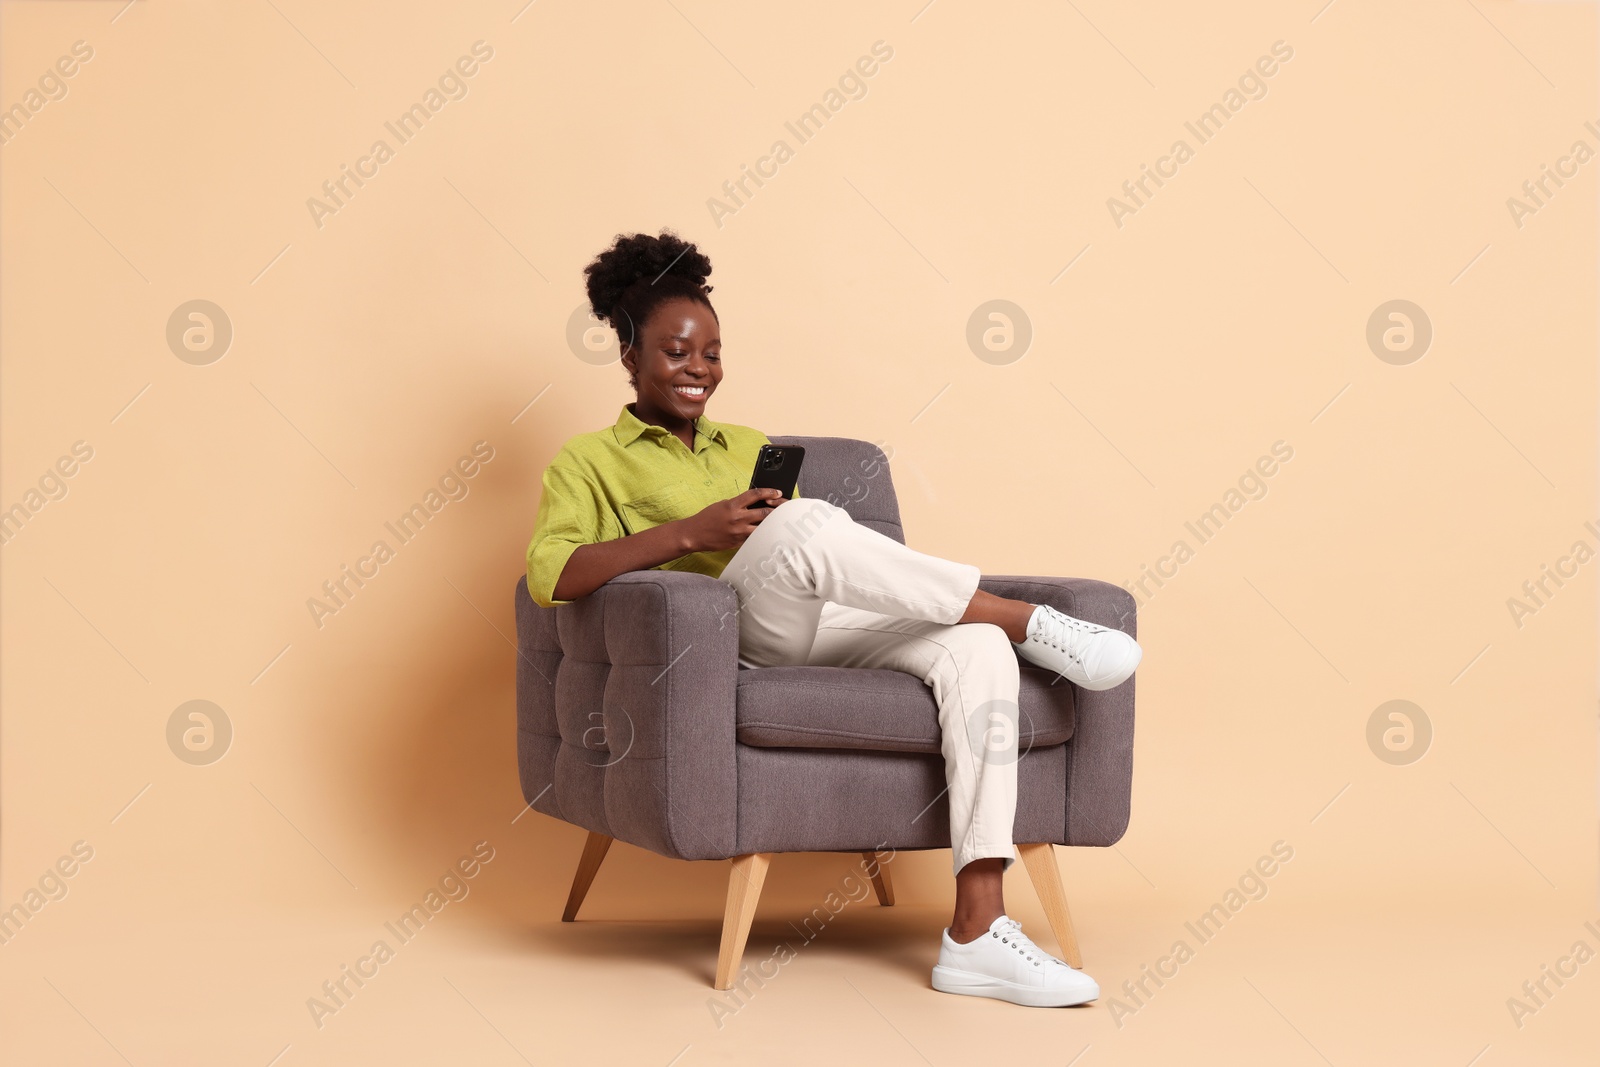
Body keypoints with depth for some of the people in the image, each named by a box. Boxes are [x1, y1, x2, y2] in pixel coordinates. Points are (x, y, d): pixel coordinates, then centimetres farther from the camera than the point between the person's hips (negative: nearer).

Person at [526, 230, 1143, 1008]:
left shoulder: (750, 446, 32)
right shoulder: (589, 460, 15)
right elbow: (547, 576, -5)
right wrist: (693, 532, -13)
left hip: (824, 629, 5)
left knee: (976, 647, -25)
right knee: (806, 519, -37)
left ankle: (977, 932, -33)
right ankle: (1029, 623, -22)